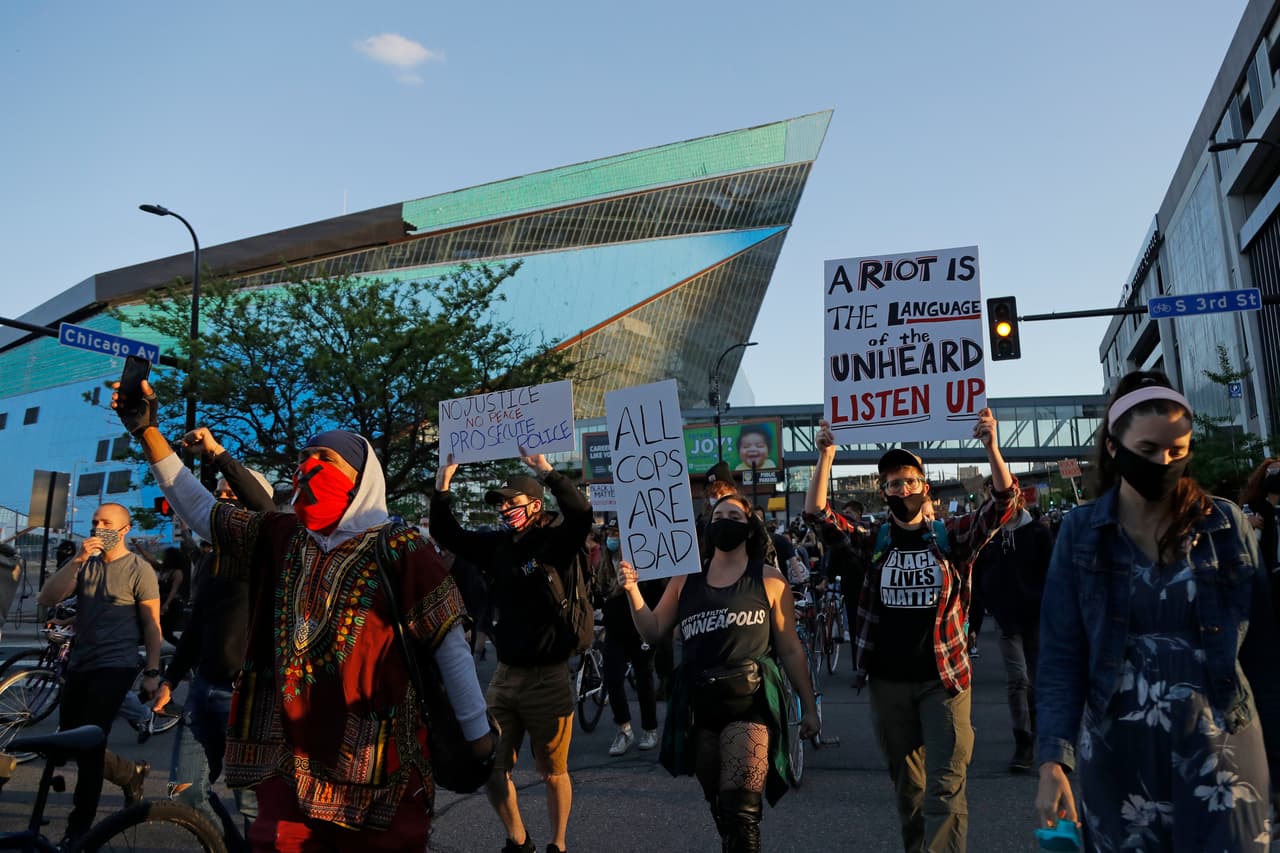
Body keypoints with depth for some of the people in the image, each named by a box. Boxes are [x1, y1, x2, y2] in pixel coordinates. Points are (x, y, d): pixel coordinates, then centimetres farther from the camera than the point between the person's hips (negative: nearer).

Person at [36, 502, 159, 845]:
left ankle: (78, 830, 7)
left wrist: (152, 671, -11)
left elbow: (152, 624, -6)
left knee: (87, 743, -8)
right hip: (80, 665, 6)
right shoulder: (86, 564, 8)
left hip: (114, 667, -6)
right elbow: (46, 599, -5)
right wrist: (77, 560, -17)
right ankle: (131, 773, 34)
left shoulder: (139, 569, -6)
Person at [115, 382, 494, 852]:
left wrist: (478, 737, -7)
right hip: (286, 758, 4)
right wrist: (148, 431, 7)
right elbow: (198, 508, 14)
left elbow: (450, 647, -8)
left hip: (377, 763, -4)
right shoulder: (281, 537, 5)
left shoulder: (400, 550, -11)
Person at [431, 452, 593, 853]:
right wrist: (443, 484, -2)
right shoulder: (498, 544, 5)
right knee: (490, 768, 11)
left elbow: (581, 513, -29)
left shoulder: (557, 541, -10)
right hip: (504, 675, 5)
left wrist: (545, 469, -32)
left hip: (548, 677, -5)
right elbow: (447, 535, 9)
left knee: (553, 773, 10)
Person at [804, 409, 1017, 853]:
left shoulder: (951, 539, 0)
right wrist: (826, 454, -17)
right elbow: (816, 512, -6)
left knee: (946, 786, -3)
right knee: (906, 783, 16)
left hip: (944, 678, -2)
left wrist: (990, 445, -23)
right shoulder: (872, 543, 3)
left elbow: (1004, 501, -10)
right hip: (888, 680, 2)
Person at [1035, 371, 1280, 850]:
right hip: (1117, 756, 0)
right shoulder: (1081, 532, -4)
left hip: (1221, 751, 1)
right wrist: (1053, 760, -13)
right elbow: (1061, 655, -6)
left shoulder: (1226, 525, 0)